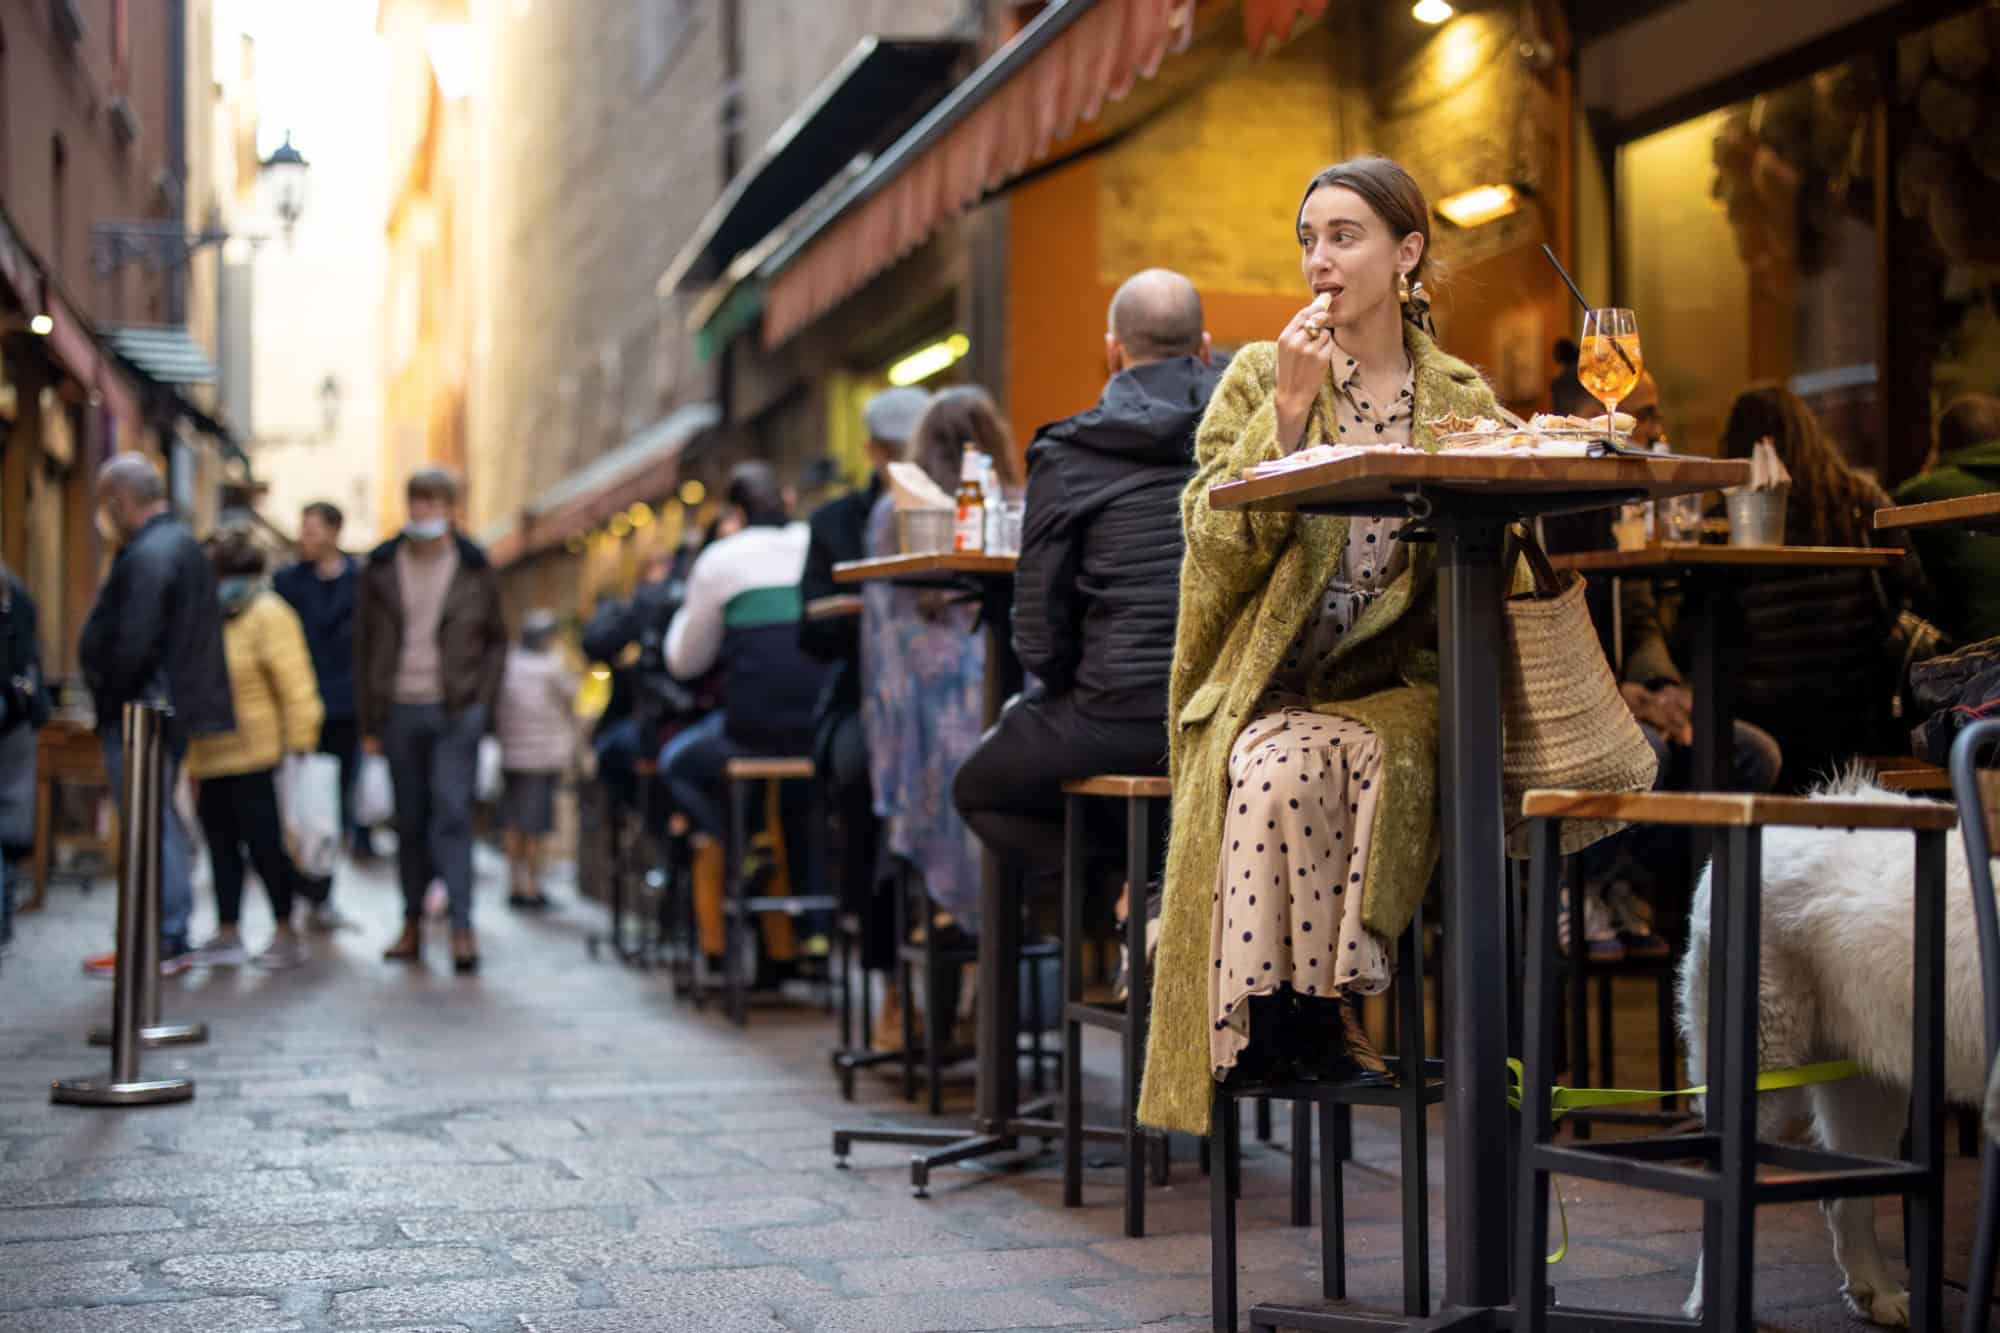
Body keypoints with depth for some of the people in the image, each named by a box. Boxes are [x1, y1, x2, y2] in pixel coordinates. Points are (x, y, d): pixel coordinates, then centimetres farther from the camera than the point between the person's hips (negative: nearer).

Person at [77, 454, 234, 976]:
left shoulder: (146, 556, -18)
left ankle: (162, 943, -1)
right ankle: (172, 935, 23)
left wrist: (110, 703, -12)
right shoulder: (183, 543, 14)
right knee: (162, 824, 16)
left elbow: (132, 646, -25)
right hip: (176, 708, 10)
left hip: (139, 714, -10)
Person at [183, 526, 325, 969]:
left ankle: (287, 935, 10)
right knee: (221, 844, 11)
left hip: (253, 755, -8)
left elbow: (295, 686, -16)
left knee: (265, 844, -1)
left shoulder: (269, 614, -11)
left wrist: (299, 743, -20)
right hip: (208, 755, 8)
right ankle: (227, 934, 18)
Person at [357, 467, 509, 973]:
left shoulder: (474, 570, 4)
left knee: (452, 813, -10)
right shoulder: (382, 568, 7)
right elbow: (365, 645, 8)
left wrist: (481, 701, -1)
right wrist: (368, 721, 5)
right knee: (410, 821, 8)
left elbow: (497, 640, 10)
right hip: (399, 709, 2)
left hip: (455, 711, -2)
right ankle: (412, 924, 16)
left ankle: (462, 926, -11)